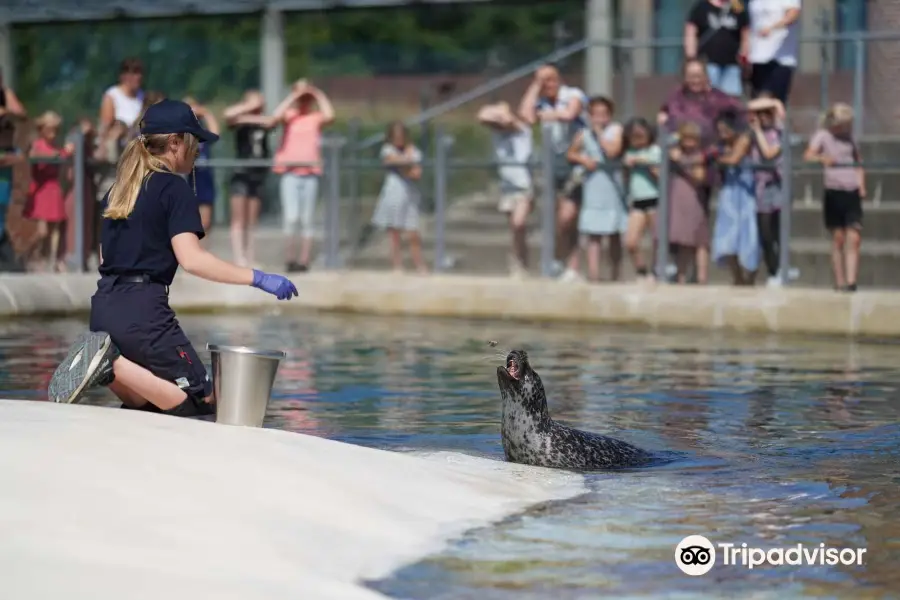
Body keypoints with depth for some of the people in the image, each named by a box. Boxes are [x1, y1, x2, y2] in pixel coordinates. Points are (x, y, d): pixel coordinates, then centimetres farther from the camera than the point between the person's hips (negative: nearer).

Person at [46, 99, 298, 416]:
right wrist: (258, 279, -17)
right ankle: (113, 364, -19)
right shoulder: (174, 187, -5)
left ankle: (106, 367, -9)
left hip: (103, 307, 8)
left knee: (141, 401, 19)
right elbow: (191, 258, -17)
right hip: (141, 309, -8)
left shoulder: (119, 189, 19)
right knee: (201, 401, -4)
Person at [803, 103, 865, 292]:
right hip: (833, 191, -4)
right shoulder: (823, 136, 2)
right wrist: (821, 158, -34)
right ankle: (839, 282, 5)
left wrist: (861, 185, 6)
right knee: (838, 239, 0)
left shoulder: (850, 138, 16)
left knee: (854, 239, -8)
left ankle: (851, 282, -12)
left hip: (852, 192, 4)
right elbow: (808, 155, -12)